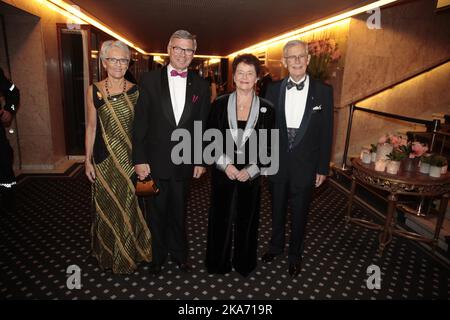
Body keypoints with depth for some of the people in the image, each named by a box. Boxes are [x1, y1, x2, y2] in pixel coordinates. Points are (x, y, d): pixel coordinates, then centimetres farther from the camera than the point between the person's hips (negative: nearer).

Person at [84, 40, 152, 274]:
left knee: (130, 205, 11)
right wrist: (88, 160, 0)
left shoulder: (135, 91, -1)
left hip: (131, 157, 0)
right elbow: (91, 127, 2)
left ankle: (129, 253, 33)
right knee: (108, 206, 12)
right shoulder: (93, 91, -2)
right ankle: (109, 253, 35)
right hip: (105, 158, 0)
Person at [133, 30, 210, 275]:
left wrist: (201, 160, 2)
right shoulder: (149, 80, -3)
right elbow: (140, 123, -5)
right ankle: (157, 255, 37)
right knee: (156, 212, 14)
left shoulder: (201, 85, 2)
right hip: (155, 161, -1)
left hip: (184, 162, 1)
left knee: (178, 212, 16)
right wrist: (139, 159, -9)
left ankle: (178, 253, 39)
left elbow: (204, 125, 4)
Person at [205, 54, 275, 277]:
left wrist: (251, 170, -10)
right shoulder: (219, 104, -3)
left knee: (247, 220, 13)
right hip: (223, 174, 0)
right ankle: (218, 263, 33)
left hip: (251, 175, 0)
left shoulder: (266, 108, -3)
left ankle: (244, 264, 36)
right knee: (220, 219, 11)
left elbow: (269, 145, 0)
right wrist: (225, 164, -11)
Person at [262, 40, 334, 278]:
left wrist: (323, 168, -4)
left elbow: (326, 133, -4)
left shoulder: (323, 92, -5)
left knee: (299, 213, 13)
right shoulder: (273, 90, 0)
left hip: (305, 165, -1)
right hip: (277, 163, 2)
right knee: (277, 208, 19)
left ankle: (295, 255, 35)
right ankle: (276, 245, 43)